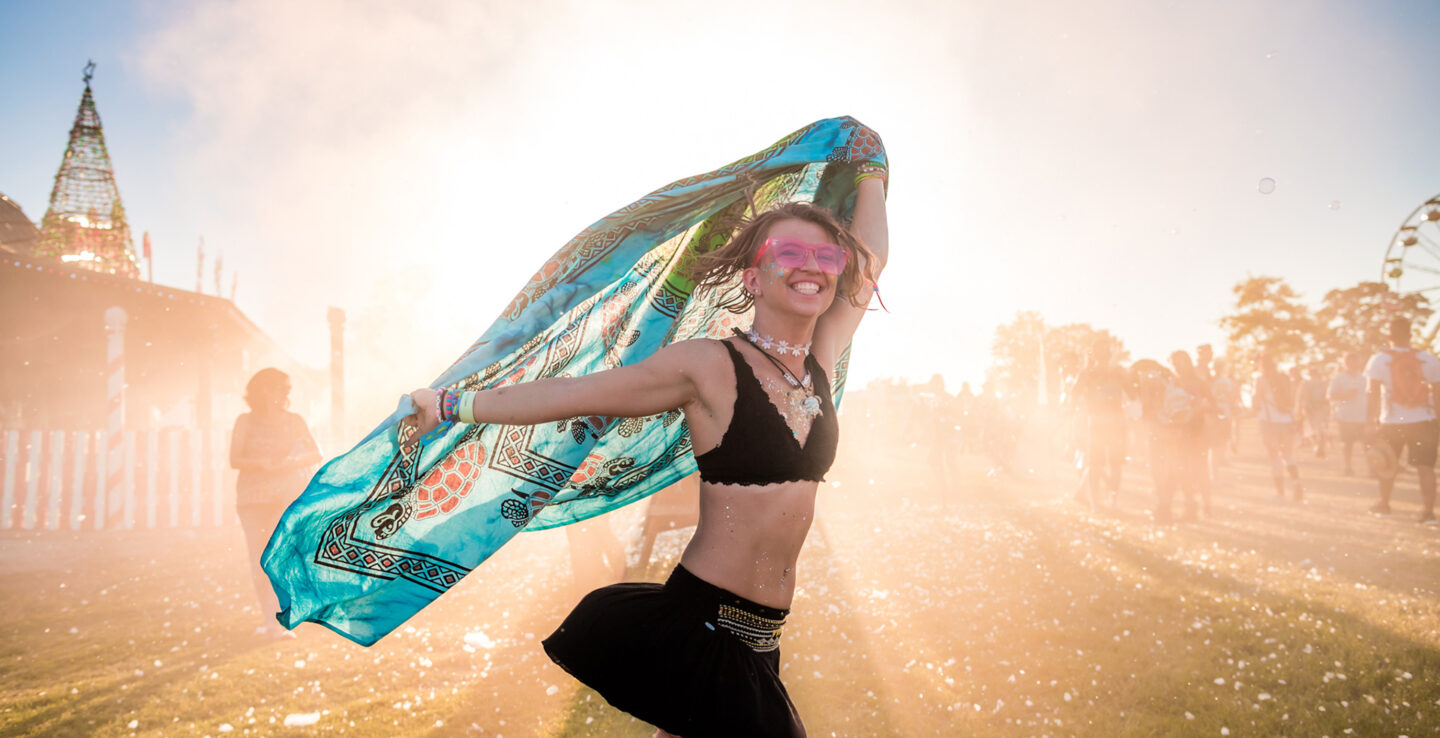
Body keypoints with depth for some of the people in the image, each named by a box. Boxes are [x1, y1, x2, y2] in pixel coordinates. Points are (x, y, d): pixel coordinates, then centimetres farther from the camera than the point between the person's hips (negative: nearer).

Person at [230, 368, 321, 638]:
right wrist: (261, 463, -19)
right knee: (259, 562, 1)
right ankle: (268, 619, 12)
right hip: (253, 498, 1)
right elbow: (235, 460, -1)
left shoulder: (294, 421, 9)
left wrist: (290, 463, -14)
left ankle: (276, 621, -16)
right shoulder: (246, 421, 6)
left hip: (287, 497, 0)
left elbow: (317, 455, 4)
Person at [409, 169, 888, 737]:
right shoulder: (710, 366, -11)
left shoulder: (818, 362, 7)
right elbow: (572, 394, -6)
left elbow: (870, 259, 20)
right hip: (700, 627, -6)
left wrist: (871, 167, 30)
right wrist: (453, 406, -2)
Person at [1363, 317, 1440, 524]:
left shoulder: (1379, 359, -6)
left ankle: (1384, 505, 31)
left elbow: (1373, 394, -11)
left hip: (1392, 422, 0)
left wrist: (1370, 423, -10)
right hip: (1423, 421, 0)